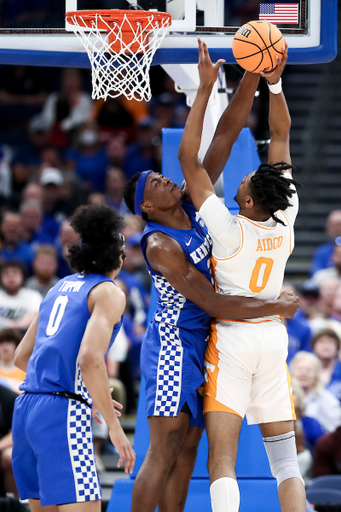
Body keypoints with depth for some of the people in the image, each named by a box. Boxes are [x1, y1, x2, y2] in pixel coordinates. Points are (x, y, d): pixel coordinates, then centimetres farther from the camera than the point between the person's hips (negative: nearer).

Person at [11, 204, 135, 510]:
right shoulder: (109, 293, -2)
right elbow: (89, 359, -18)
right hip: (63, 415, -8)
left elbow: (21, 357, 26)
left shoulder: (62, 287, 20)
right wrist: (114, 426, -14)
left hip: (26, 406, 8)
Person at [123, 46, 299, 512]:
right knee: (164, 453, -10)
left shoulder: (194, 203, 2)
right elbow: (214, 304, -24)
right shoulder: (160, 246, -20)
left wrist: (254, 76, -12)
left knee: (186, 453, 8)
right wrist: (278, 308, -17)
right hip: (174, 345, -9)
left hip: (199, 346, 9)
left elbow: (226, 136, -2)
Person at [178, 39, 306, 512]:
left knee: (222, 458, -10)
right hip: (274, 336, 5)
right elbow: (281, 137, 3)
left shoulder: (228, 229, -17)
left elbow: (188, 158, -16)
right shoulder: (286, 219, -5)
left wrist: (205, 89, -15)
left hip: (231, 337, -5)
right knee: (284, 454, 9)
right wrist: (274, 84, -1)